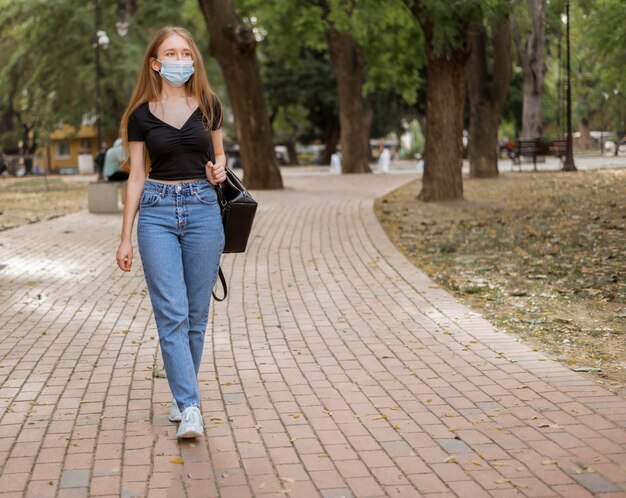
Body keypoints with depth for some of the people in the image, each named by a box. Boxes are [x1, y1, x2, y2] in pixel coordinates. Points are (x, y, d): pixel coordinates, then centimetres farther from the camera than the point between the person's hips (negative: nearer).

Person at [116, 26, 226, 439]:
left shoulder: (209, 106, 5)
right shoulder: (141, 115, 2)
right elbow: (136, 177, 5)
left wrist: (220, 169, -5)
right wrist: (126, 237, 4)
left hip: (203, 208, 2)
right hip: (157, 211, -1)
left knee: (197, 313, 5)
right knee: (171, 313, -10)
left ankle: (183, 396, 22)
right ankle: (190, 407, -10)